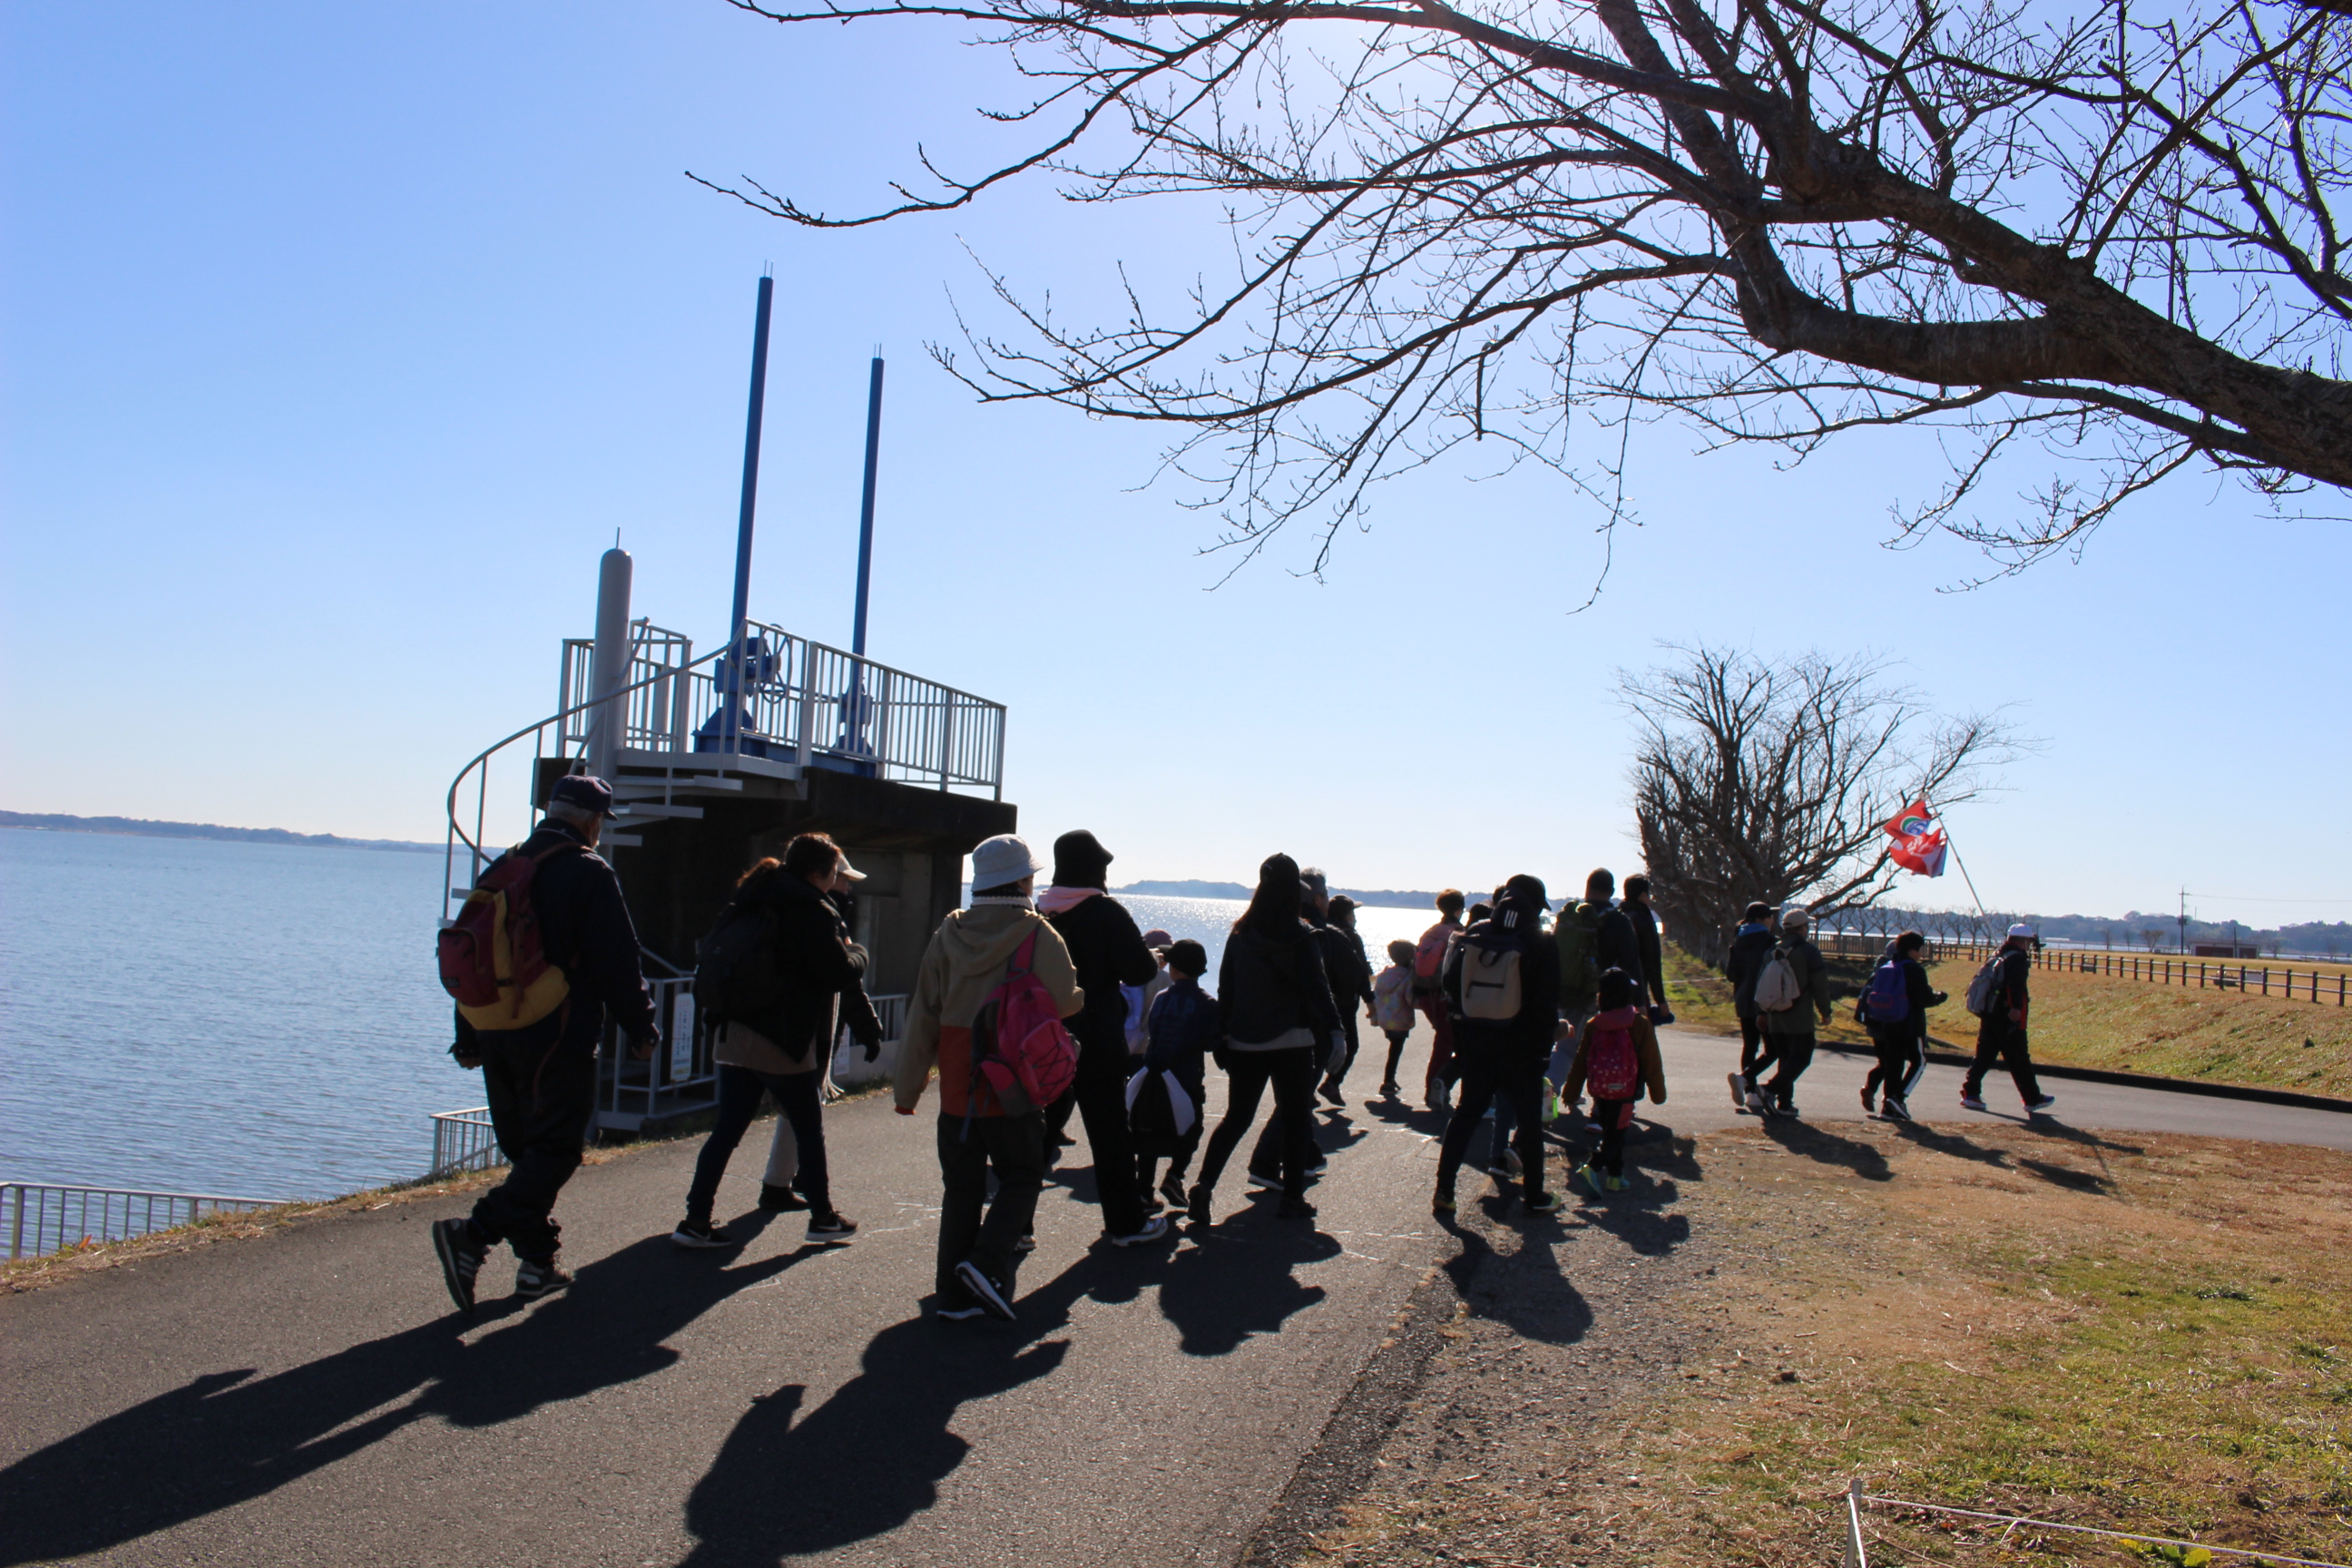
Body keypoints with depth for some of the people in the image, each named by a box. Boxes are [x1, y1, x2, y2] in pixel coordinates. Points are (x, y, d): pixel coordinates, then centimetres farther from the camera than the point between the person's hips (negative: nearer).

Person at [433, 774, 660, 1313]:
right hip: (559, 1040, -7)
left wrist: (469, 1038, 21)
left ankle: (538, 1262, 18)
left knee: (525, 1150, 15)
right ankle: (473, 1236, -18)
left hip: (497, 1036, 8)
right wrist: (642, 1030, 0)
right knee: (555, 1151, -3)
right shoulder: (589, 873, -10)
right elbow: (617, 964, -12)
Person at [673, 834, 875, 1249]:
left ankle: (697, 1219, 5)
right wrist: (858, 953, 5)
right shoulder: (812, 912, -13)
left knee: (728, 1129, 9)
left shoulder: (751, 900, 12)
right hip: (784, 1042, -7)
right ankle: (823, 1217, 19)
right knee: (810, 1129, 8)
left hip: (734, 1035, 7)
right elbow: (841, 974, -14)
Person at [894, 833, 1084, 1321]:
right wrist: (1084, 997, 18)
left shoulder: (948, 935, 4)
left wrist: (908, 1086, 9)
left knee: (961, 1186, 12)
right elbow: (1064, 1002, -7)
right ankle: (988, 1262, -9)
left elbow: (923, 1014, 4)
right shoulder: (1039, 936, -8)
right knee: (1021, 1175, 11)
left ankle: (954, 1292, 13)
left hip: (956, 1088, 4)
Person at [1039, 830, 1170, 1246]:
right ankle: (1126, 1223, 14)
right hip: (1098, 1044, -5)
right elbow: (1139, 971, -14)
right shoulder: (1106, 912, -12)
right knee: (1110, 1132, 5)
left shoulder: (1041, 913, 3)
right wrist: (1156, 958, 9)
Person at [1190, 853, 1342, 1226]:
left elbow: (1226, 989, 7)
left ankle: (1204, 1185, -4)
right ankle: (1292, 1198, 12)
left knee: (1236, 1117, 12)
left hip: (1244, 1042, 4)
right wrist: (1334, 1029, -11)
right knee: (1295, 1120, 9)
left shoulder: (1240, 934, 3)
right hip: (1292, 1042, -4)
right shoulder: (1301, 937, -10)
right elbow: (1317, 989, -14)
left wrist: (1223, 1033, 12)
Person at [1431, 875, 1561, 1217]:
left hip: (1475, 1039, 4)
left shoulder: (1473, 936, 1)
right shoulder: (1542, 945, -10)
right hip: (1521, 1044, -3)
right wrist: (1544, 1040, -2)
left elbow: (1451, 984, 2)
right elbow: (1548, 1002, -10)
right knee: (1529, 1118, 10)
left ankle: (1444, 1189, 10)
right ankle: (1533, 1195, 17)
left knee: (1467, 1111, 13)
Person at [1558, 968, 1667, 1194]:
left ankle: (1614, 1176, 22)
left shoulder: (1593, 1024, 0)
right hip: (1625, 1090, -4)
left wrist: (1572, 1091, 11)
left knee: (1610, 1131, 18)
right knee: (1615, 1133, -1)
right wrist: (1658, 1091, 7)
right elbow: (1652, 1062, -3)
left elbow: (1581, 1061, 3)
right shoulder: (1640, 1023, -7)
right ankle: (1593, 1168, -20)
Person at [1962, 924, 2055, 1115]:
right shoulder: (2017, 958, -10)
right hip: (2009, 1020, -8)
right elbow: (2016, 985, -24)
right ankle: (2033, 1099, 14)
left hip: (1990, 1017, 8)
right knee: (2019, 1061, 3)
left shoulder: (1999, 956, 16)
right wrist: (2016, 1007, -33)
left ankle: (1970, 1094, -1)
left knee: (1984, 1055, 6)